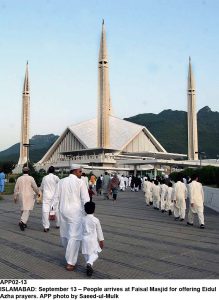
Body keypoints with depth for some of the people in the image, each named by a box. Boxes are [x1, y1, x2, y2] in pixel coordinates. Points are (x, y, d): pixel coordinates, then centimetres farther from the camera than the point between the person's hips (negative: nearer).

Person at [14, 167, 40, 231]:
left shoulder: (19, 179, 2)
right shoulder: (31, 178, -8)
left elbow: (16, 189, 3)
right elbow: (35, 187, -8)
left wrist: (15, 197, 11)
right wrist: (38, 193, 10)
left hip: (21, 197, 4)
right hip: (29, 197, -4)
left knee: (23, 210, 19)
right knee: (27, 210, -8)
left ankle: (24, 223, 24)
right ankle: (22, 222, -27)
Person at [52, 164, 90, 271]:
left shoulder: (61, 182, 6)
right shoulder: (81, 182, -7)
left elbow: (56, 198, 6)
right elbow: (85, 199, -10)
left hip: (63, 211, 6)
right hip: (76, 212, -5)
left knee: (64, 234, 21)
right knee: (74, 236, -1)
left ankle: (69, 253, 44)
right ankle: (70, 263, -1)